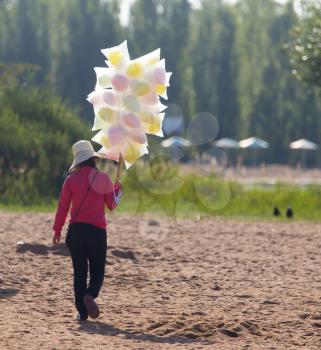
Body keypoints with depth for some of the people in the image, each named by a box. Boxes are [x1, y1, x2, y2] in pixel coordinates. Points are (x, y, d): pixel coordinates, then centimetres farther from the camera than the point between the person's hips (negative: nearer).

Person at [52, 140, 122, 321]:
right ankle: (90, 295, -24)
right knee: (97, 271, 7)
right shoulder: (103, 178, -2)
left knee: (79, 272, 8)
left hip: (76, 230, 2)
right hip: (97, 230, -1)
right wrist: (118, 188, 23)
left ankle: (82, 312, 4)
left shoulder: (71, 179, 1)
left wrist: (57, 230, 10)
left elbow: (62, 206, 1)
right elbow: (112, 205, 6)